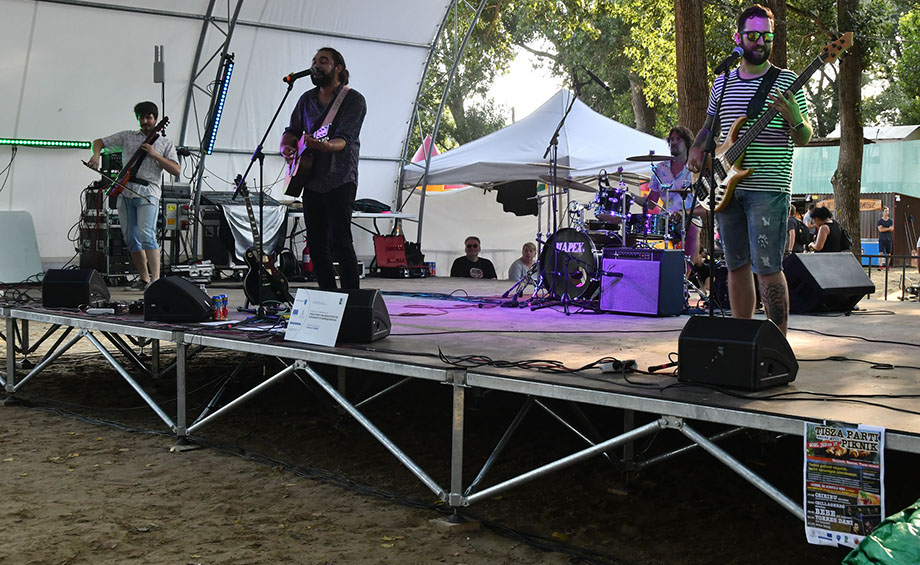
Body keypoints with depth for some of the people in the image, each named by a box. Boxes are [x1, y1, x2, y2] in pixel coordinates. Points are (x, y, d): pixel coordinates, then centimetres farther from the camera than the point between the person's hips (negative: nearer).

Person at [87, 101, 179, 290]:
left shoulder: (165, 144, 11)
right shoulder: (127, 136, 17)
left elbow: (176, 170, 0)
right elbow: (99, 142, 22)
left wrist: (154, 155, -7)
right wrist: (96, 154, 0)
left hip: (147, 192, -4)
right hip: (125, 192, 4)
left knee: (146, 235, -21)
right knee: (131, 239, 4)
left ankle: (155, 279, -23)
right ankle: (144, 279, 14)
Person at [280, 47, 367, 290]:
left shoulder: (353, 100, -6)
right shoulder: (307, 99, 14)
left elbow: (344, 139, -18)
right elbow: (292, 131, 22)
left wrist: (326, 145, -40)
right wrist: (286, 146, -1)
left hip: (340, 181, -7)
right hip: (311, 181, 7)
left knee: (340, 240, -14)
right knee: (316, 243, 7)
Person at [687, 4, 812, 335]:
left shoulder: (786, 82, 0)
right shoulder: (722, 84, 13)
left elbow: (805, 139, -3)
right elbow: (709, 127, 25)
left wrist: (793, 118, -24)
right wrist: (696, 149, 6)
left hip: (768, 189, -5)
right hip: (727, 187, 5)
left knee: (766, 267, -10)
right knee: (736, 264, 9)